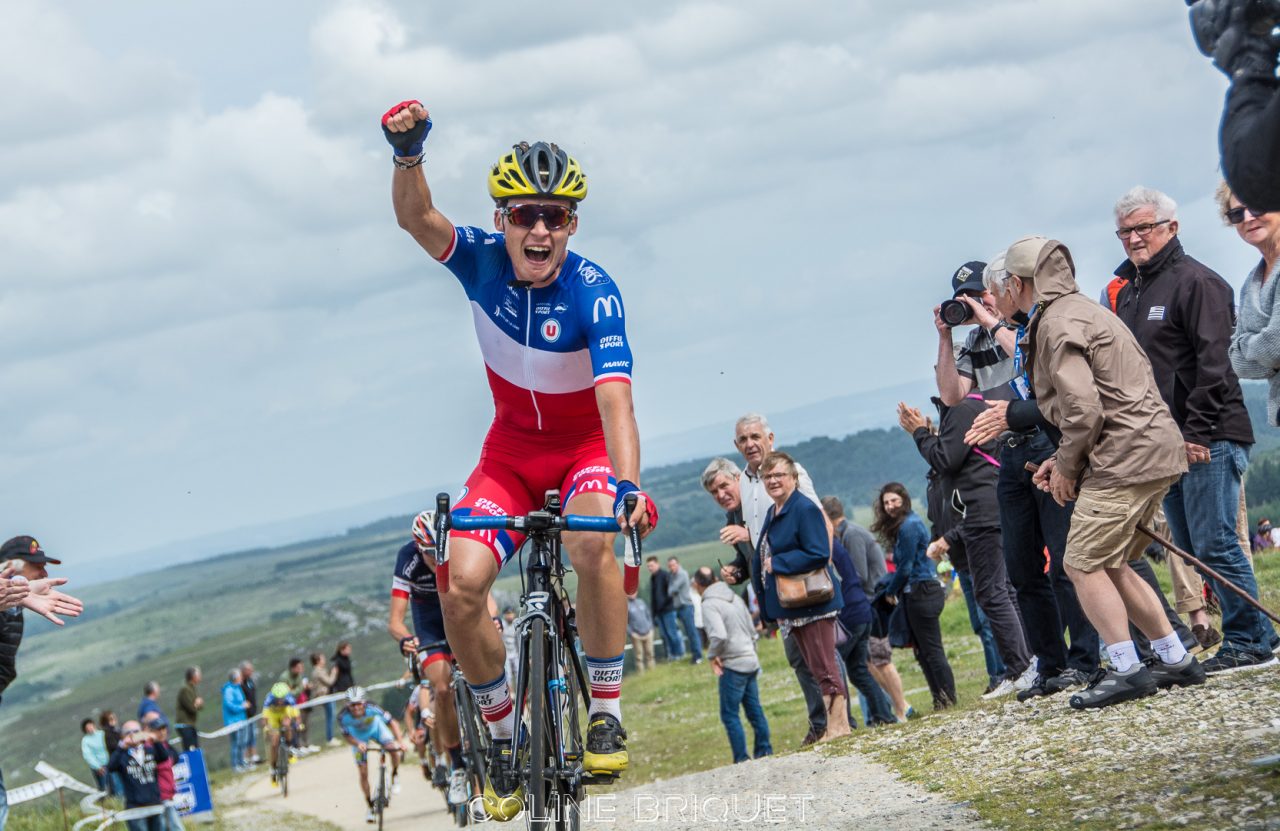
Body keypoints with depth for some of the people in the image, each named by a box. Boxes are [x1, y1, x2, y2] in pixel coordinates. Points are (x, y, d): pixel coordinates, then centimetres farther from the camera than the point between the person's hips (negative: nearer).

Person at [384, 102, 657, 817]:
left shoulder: (594, 293, -25)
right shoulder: (484, 260, -15)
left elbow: (615, 400, -36)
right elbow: (416, 218, -32)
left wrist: (627, 483, -52)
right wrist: (409, 154, -52)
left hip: (587, 447, -3)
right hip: (512, 450, 3)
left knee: (592, 544, -36)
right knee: (462, 585, -18)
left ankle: (607, 714, -19)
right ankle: (504, 733, 4)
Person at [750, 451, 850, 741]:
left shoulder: (805, 508, -14)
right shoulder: (772, 513, 14)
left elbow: (818, 554, -23)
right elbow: (764, 557, 25)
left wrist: (776, 564, -17)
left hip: (812, 604, -10)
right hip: (790, 607, 10)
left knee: (825, 668, -6)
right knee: (817, 670, 14)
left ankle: (839, 723, -1)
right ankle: (833, 723, 19)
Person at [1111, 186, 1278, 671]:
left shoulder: (1196, 281, -7)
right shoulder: (1128, 293, 18)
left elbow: (1214, 363, -15)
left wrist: (1198, 432, -19)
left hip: (1208, 442, -9)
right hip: (1165, 444, 9)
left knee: (1214, 545, -10)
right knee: (1193, 549, 8)